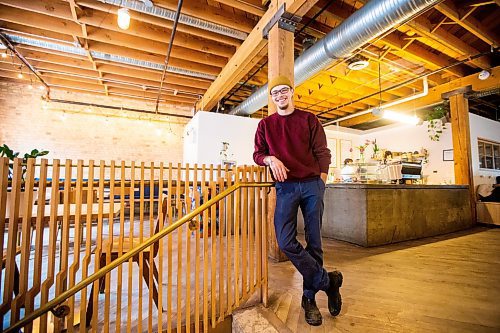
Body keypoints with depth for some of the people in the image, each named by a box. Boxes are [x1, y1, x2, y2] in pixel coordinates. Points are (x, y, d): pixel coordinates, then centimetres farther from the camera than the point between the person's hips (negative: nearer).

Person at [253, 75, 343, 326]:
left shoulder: (309, 119, 10)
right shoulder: (265, 124, 13)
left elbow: (322, 152, 7)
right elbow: (258, 154, 11)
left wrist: (320, 181, -3)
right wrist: (270, 159, -12)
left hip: (312, 184, 0)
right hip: (285, 187, 1)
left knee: (314, 242, 3)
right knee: (286, 242, -12)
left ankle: (309, 298, 21)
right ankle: (327, 281, 8)